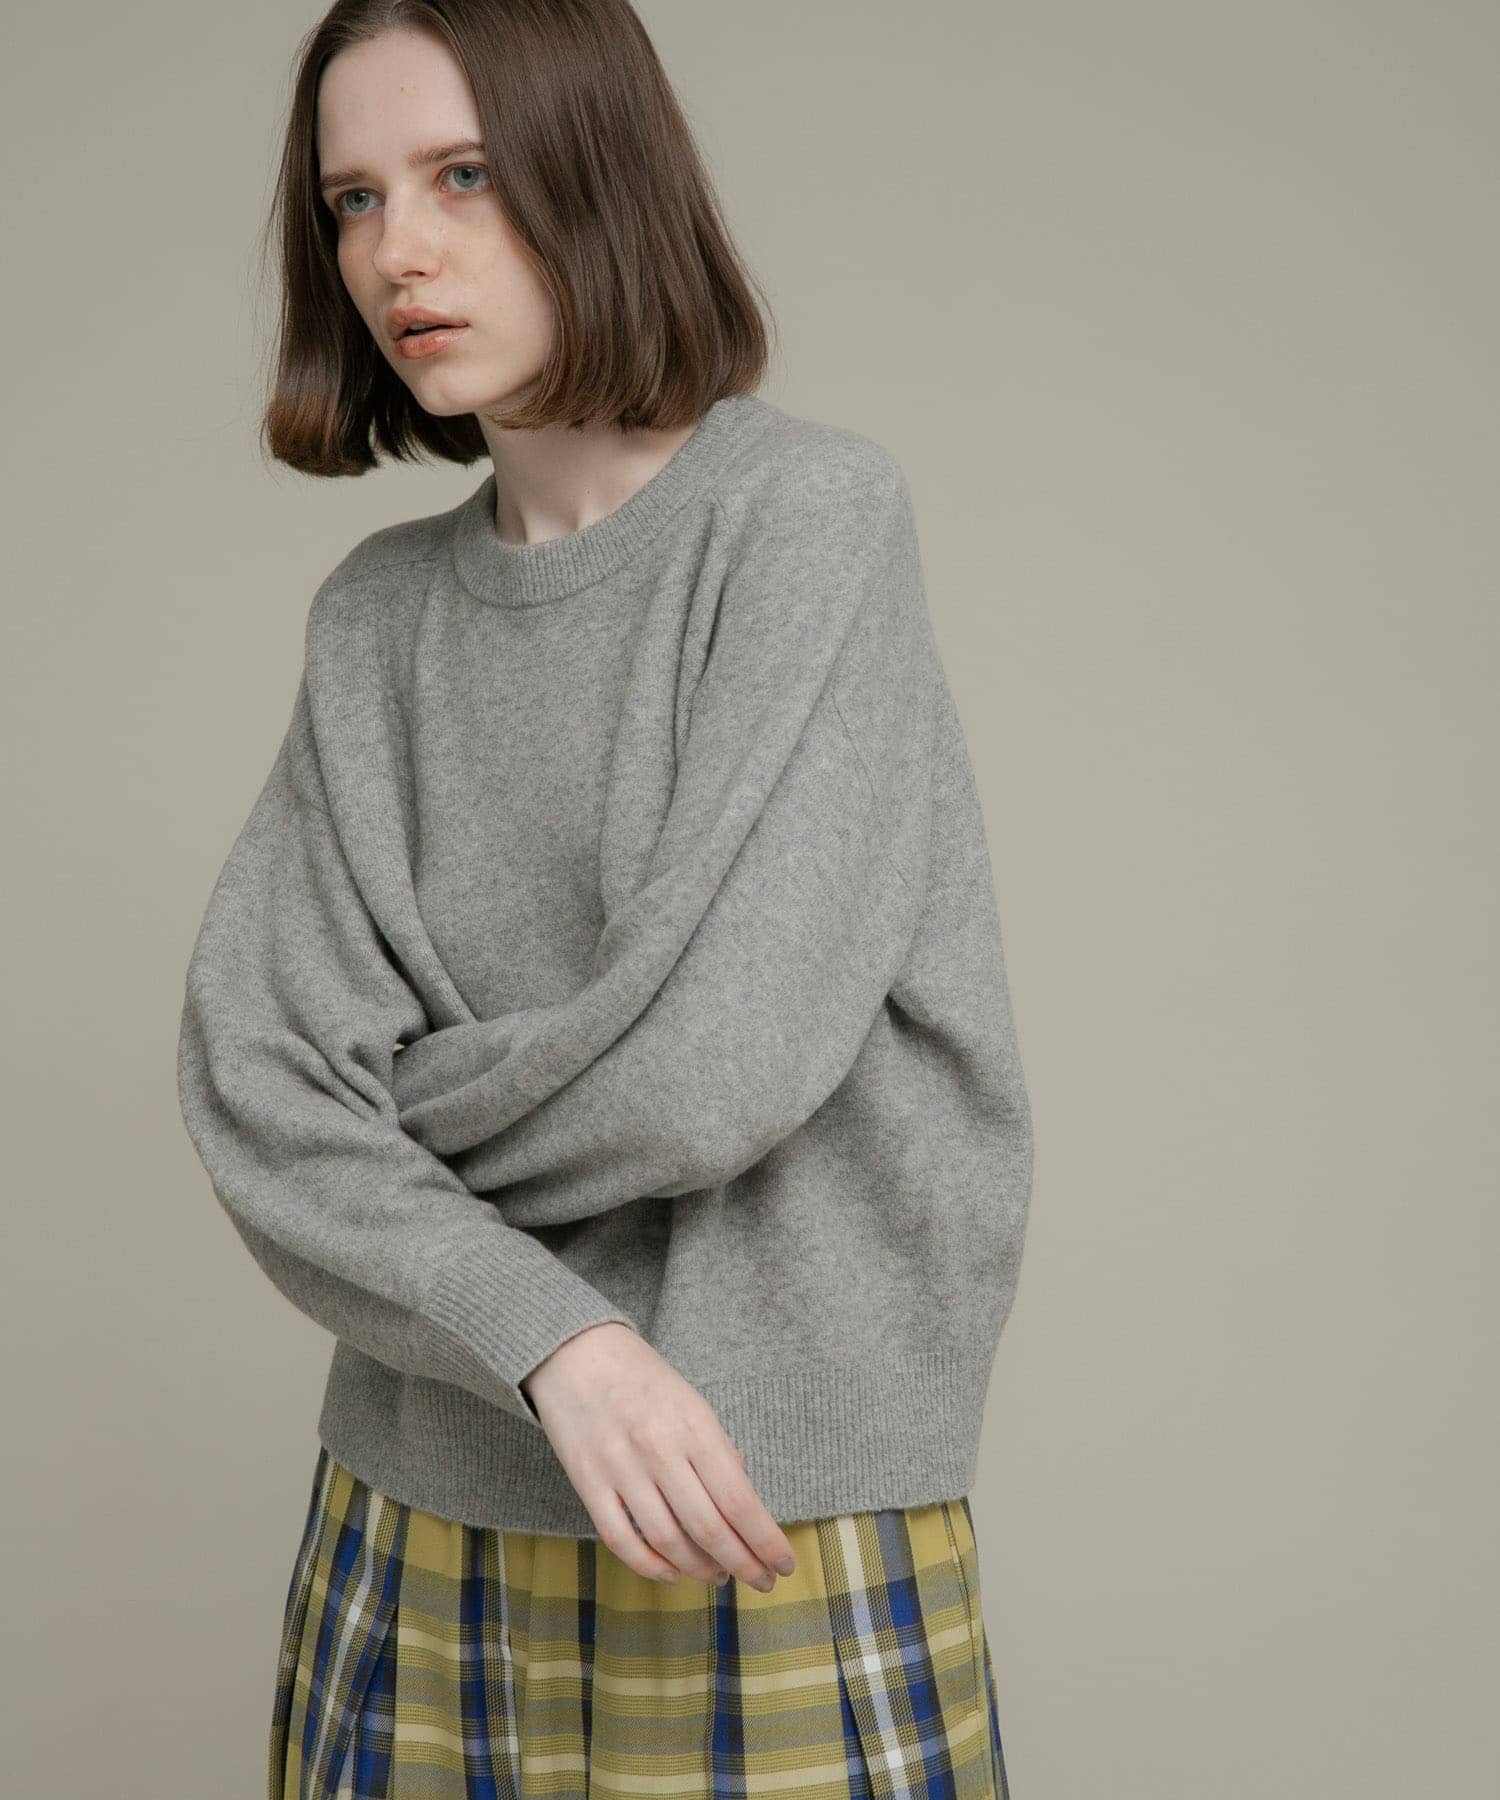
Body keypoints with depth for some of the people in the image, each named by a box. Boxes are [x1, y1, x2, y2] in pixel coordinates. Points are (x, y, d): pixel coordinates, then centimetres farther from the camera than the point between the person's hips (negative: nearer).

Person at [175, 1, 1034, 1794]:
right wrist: (546, 1331, -18)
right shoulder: (376, 616, 6)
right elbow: (250, 1073, -4)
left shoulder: (812, 508, -9)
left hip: (781, 1531, -4)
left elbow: (717, 1060, -17)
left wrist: (401, 1106, 0)